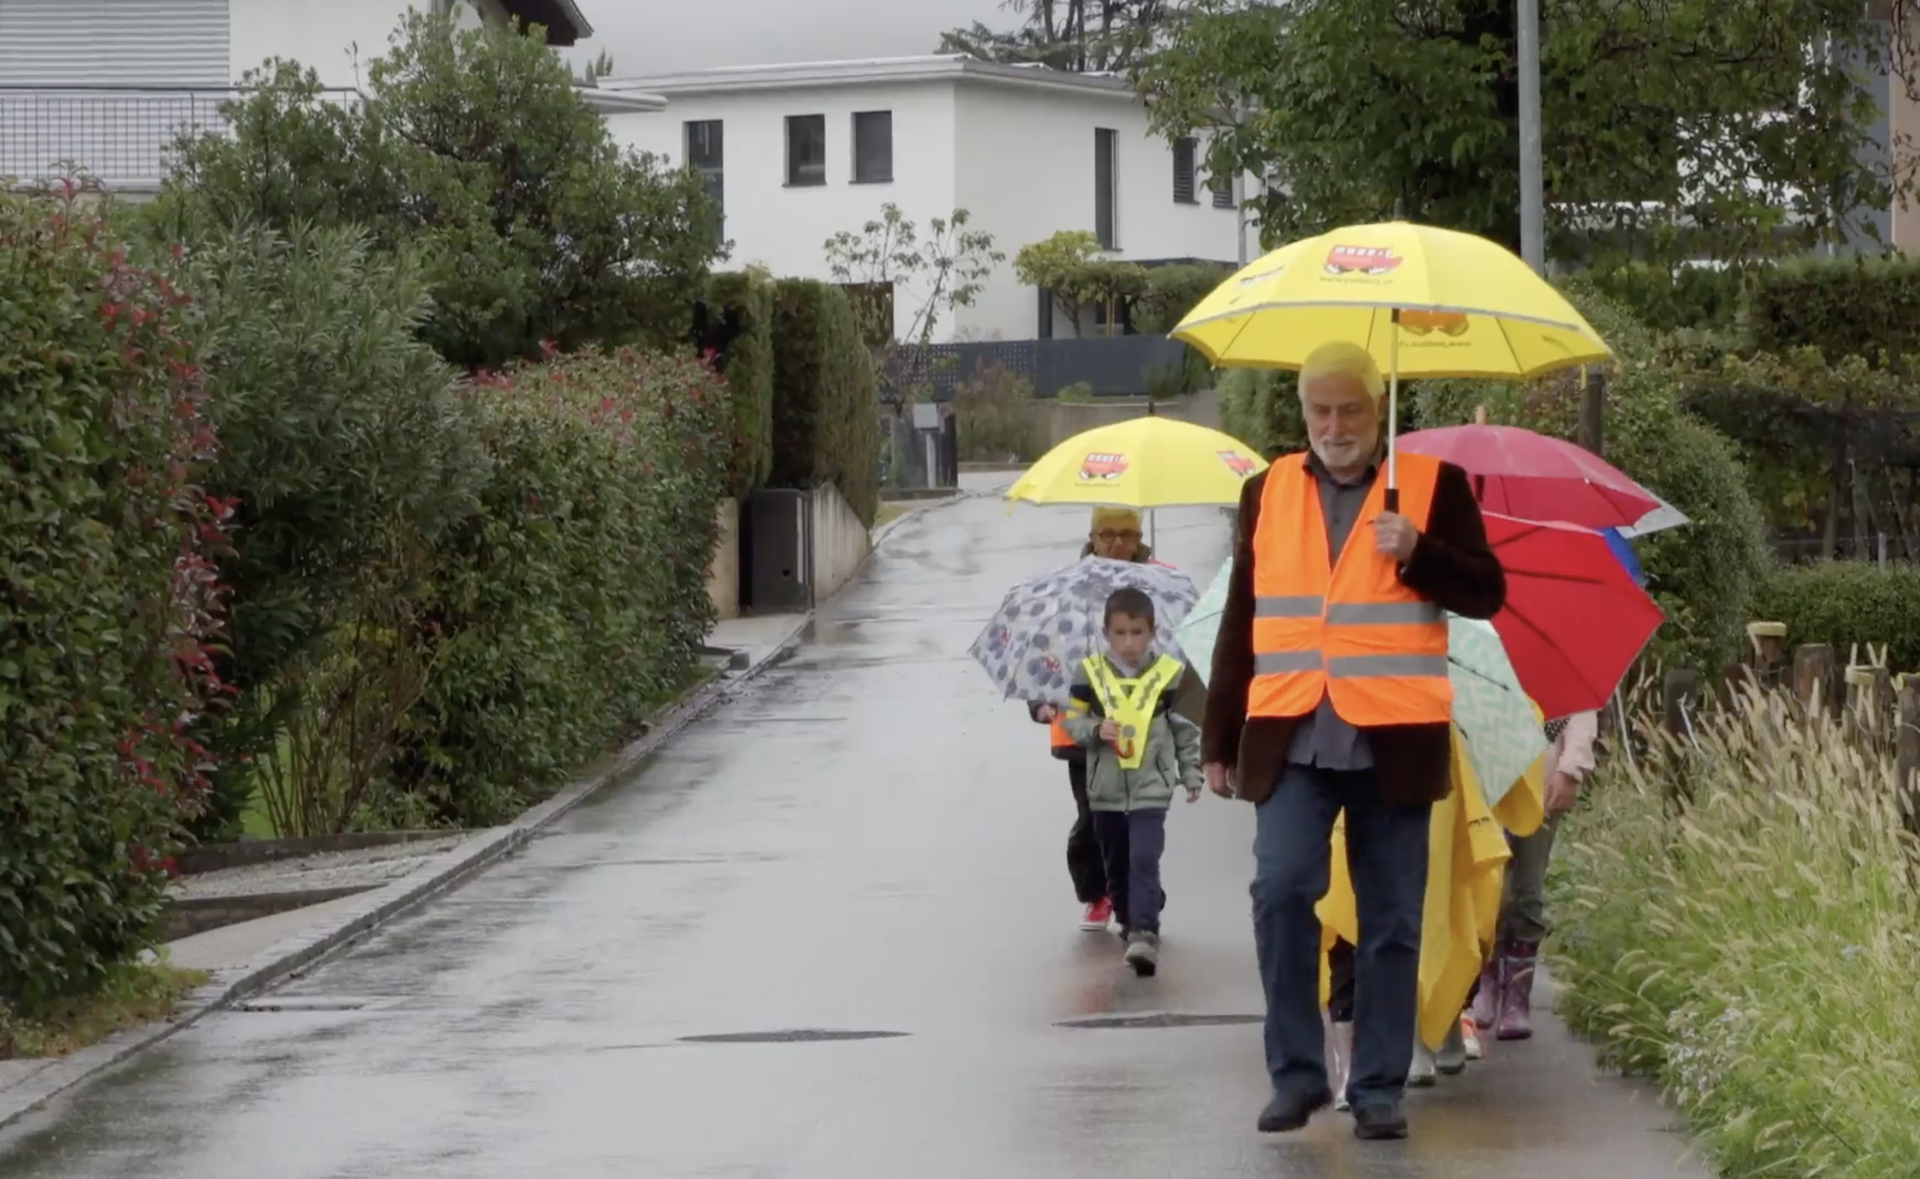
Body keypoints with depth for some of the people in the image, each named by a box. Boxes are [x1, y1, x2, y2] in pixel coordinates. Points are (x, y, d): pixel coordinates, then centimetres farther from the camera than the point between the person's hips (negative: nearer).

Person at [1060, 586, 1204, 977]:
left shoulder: (1169, 674, -5)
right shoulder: (1090, 673, -2)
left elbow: (1186, 729, 4)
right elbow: (1073, 720, 0)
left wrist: (1191, 776, 7)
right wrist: (1096, 730, -20)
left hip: (1150, 789, -3)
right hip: (1106, 790, 3)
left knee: (1144, 860, -16)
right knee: (1116, 864, 16)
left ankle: (1145, 933, -21)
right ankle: (1128, 919, 36)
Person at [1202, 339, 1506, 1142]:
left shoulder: (1434, 485, 5)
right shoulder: (1267, 492, 12)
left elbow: (1486, 594, 2)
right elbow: (1241, 622, 15)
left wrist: (1416, 553, -16)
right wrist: (1219, 739, 13)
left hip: (1392, 743, -1)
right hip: (1291, 741, 1)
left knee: (1390, 922, 3)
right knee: (1280, 890, -15)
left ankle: (1379, 1090, 11)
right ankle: (1296, 1073, -3)